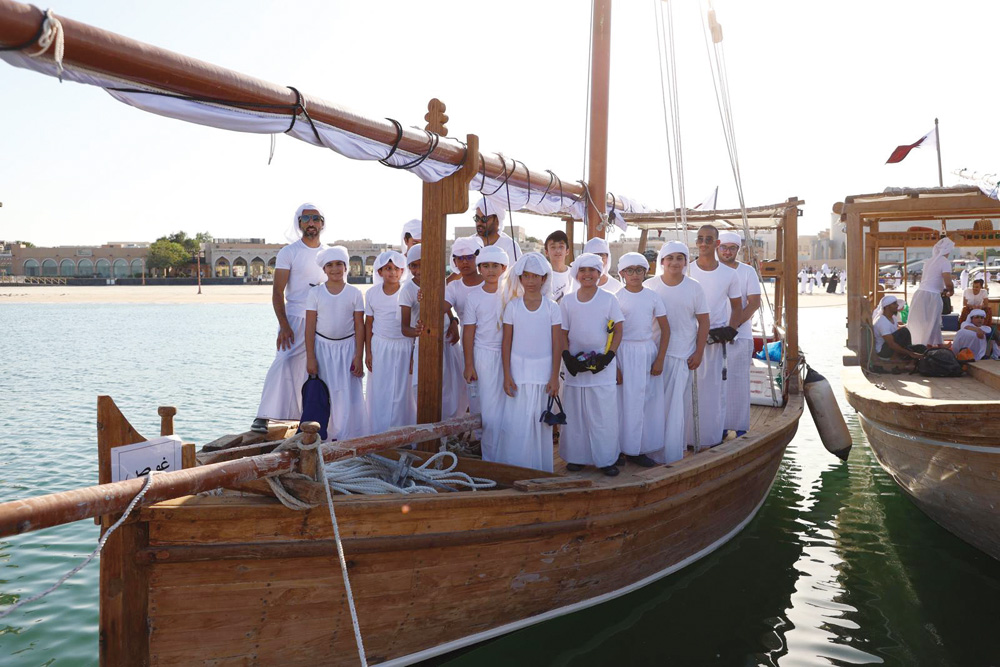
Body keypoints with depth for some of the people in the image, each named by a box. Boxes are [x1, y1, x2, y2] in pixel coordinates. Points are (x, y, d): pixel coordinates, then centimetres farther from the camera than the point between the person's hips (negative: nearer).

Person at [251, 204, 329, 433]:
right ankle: (263, 417, -12)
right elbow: (277, 291, -5)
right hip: (295, 319, -4)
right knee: (283, 365, -15)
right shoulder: (289, 252, -1)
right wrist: (283, 326, -16)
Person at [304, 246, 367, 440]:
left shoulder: (354, 293, 0)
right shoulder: (315, 293, -1)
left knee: (348, 395, 0)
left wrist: (359, 357, -4)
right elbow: (310, 327, -1)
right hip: (322, 347, 0)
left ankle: (346, 438, 12)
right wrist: (310, 357, -6)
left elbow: (359, 327, 1)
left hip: (347, 348, 0)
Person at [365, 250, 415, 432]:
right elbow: (368, 323, 6)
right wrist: (368, 352, 5)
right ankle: (379, 433, 18)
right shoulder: (372, 293, 0)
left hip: (404, 347, -2)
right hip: (380, 346, 2)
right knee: (380, 391, 6)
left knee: (402, 390, 4)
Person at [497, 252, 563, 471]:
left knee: (541, 421, 5)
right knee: (516, 422, -1)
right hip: (518, 370, 0)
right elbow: (506, 342, 2)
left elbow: (557, 345, 1)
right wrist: (506, 375, -3)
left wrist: (554, 377, -3)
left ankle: (540, 470, 17)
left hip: (543, 371, 0)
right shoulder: (513, 306, 2)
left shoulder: (552, 308, 1)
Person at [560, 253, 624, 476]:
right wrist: (567, 357, -8)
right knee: (574, 411, 6)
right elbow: (562, 333, 7)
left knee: (604, 413, -1)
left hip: (603, 365, -2)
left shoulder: (609, 299, 1)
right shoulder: (567, 301, 6)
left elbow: (618, 331, 1)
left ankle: (606, 459, 10)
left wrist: (608, 357, -11)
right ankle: (576, 456, 19)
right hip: (575, 365, 2)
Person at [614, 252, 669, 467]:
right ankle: (625, 448, 10)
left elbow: (665, 329, 6)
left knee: (649, 400, 3)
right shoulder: (616, 298, -3)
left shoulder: (653, 297, 4)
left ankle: (640, 449, 13)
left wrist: (659, 359, -2)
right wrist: (613, 365, -8)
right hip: (624, 353, -3)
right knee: (626, 401, -1)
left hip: (648, 351, 3)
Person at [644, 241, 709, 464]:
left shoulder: (694, 288, 2)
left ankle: (673, 452, 12)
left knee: (677, 403, 2)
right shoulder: (649, 286, 1)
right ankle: (652, 449, 18)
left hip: (682, 354, 0)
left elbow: (703, 322, 4)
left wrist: (699, 353, -1)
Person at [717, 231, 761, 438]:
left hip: (740, 334, -1)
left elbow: (754, 303, -2)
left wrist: (733, 325, -13)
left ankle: (740, 427, 6)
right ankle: (719, 425, 10)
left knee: (739, 380, -1)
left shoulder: (747, 271, 4)